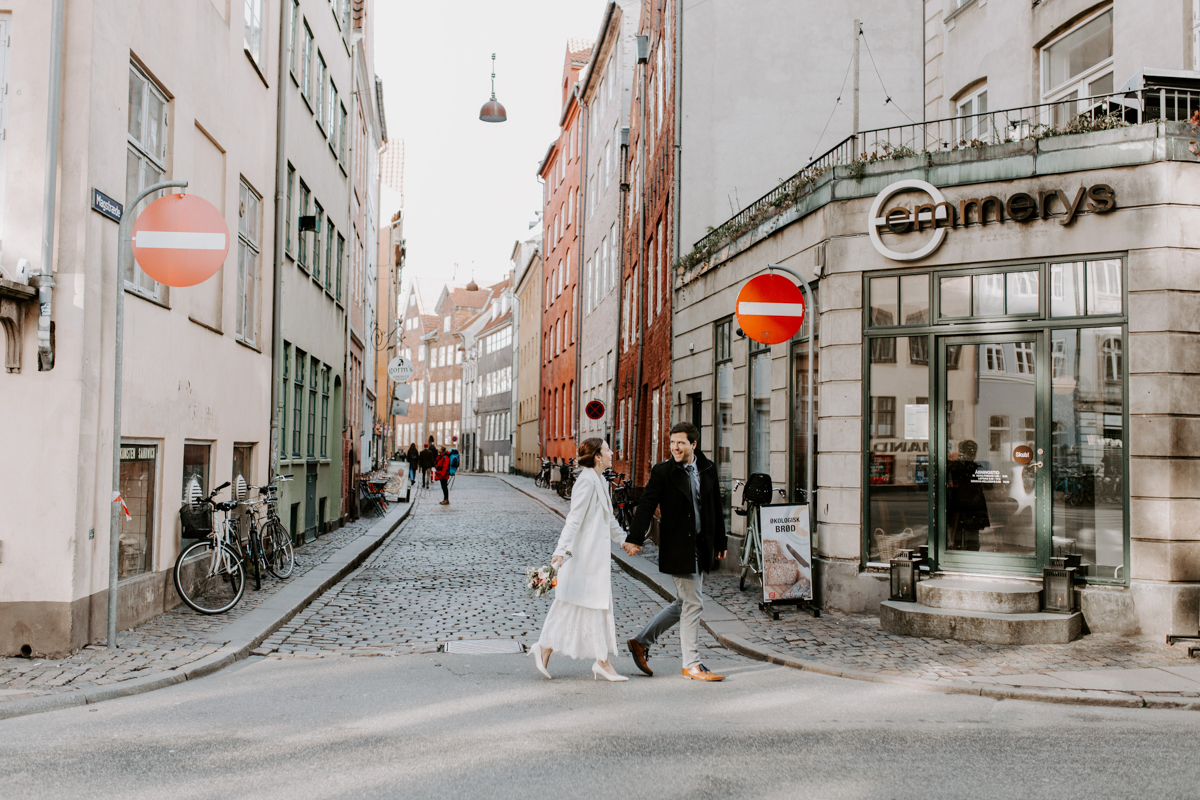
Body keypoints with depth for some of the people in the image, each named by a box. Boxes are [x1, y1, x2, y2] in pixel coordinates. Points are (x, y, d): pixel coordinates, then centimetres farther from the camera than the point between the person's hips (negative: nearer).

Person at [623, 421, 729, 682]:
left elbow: (716, 509, 15)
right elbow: (646, 506, -13)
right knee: (692, 603, -3)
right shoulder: (662, 472, -7)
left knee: (684, 603, 14)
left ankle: (641, 641, 27)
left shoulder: (707, 470, 7)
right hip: (677, 548, -6)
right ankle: (691, 664, 10)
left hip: (701, 546, 7)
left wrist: (720, 542, 17)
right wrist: (634, 538, -23)